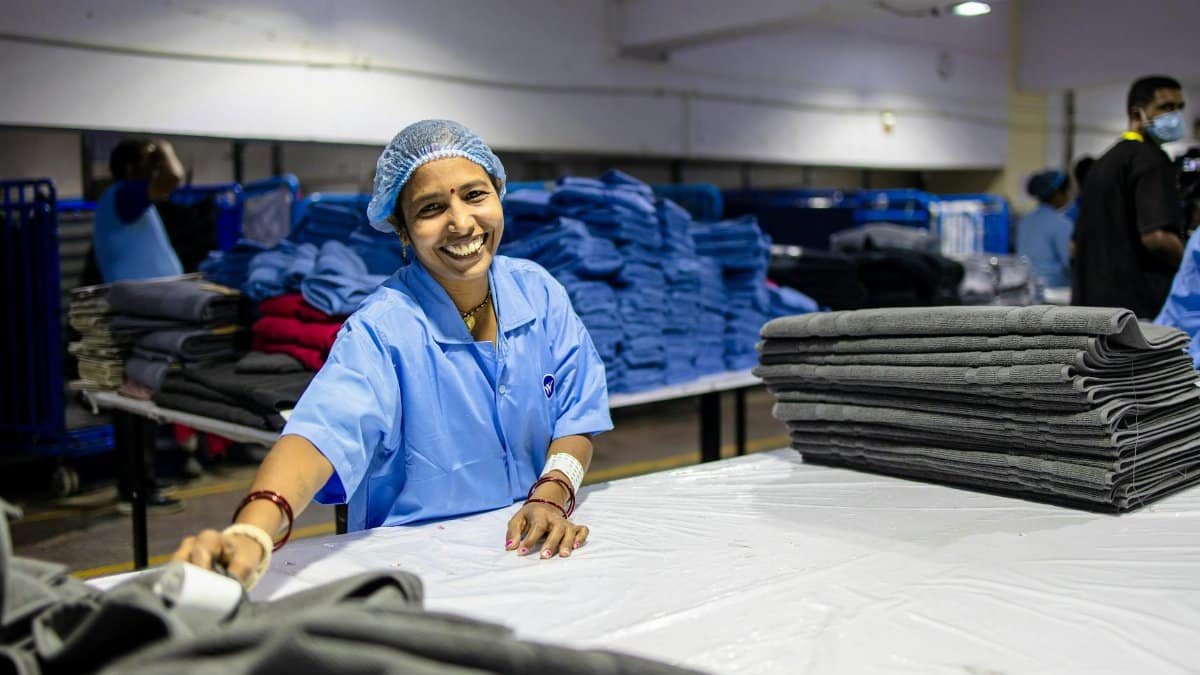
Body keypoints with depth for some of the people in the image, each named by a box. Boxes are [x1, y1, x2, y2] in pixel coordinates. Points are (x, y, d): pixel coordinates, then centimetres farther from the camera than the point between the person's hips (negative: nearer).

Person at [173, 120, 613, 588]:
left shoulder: (539, 292, -1)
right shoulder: (382, 329, -15)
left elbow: (576, 414, 3)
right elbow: (327, 428, -32)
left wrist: (550, 498, -14)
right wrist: (251, 532, -49)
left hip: (530, 549, 2)